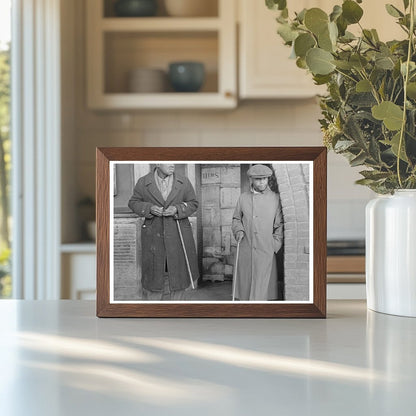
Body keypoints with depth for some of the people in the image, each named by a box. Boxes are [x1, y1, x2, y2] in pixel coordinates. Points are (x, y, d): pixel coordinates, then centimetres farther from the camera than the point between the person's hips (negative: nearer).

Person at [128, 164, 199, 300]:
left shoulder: (184, 182, 0)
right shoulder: (143, 182, -1)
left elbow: (193, 203, 5)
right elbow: (133, 203, 6)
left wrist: (177, 209, -14)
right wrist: (149, 209, -14)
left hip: (177, 235, 1)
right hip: (154, 236, -1)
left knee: (178, 267, 5)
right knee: (154, 269, 2)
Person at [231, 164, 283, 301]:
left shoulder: (275, 198, 4)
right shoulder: (243, 198, 9)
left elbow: (280, 224, 7)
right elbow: (236, 219, 19)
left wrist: (276, 244, -2)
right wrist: (239, 231, 0)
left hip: (266, 250, -2)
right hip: (246, 249, 2)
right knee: (245, 282, 4)